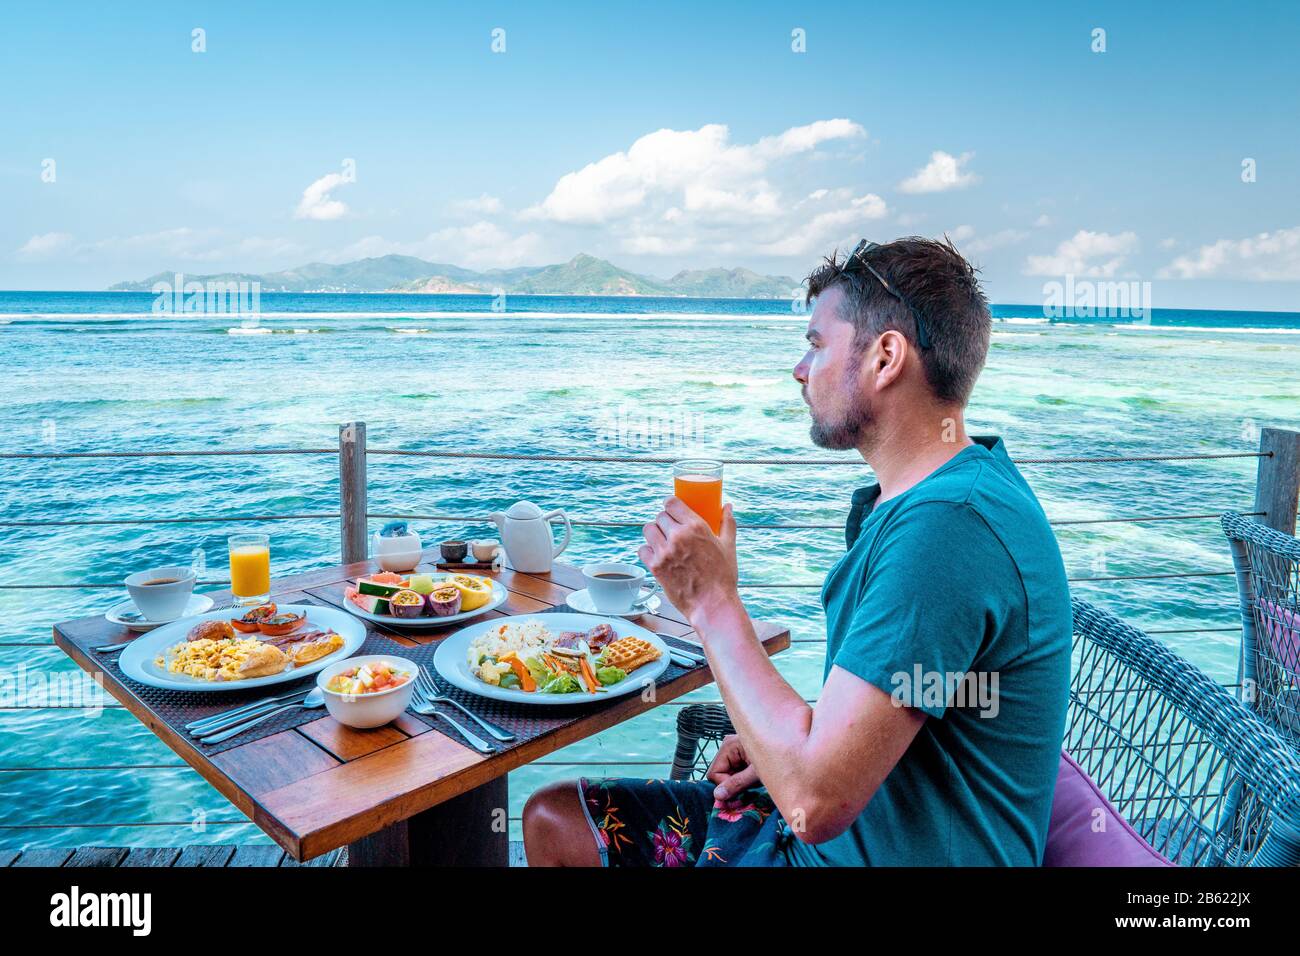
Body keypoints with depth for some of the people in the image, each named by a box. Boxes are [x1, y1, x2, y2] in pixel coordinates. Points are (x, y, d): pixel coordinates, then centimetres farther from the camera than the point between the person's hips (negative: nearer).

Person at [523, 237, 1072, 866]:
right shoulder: (944, 491, 6)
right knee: (552, 821, 11)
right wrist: (783, 747, 2)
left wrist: (711, 602, -21)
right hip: (841, 829, 9)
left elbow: (815, 800, -30)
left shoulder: (948, 525, -28)